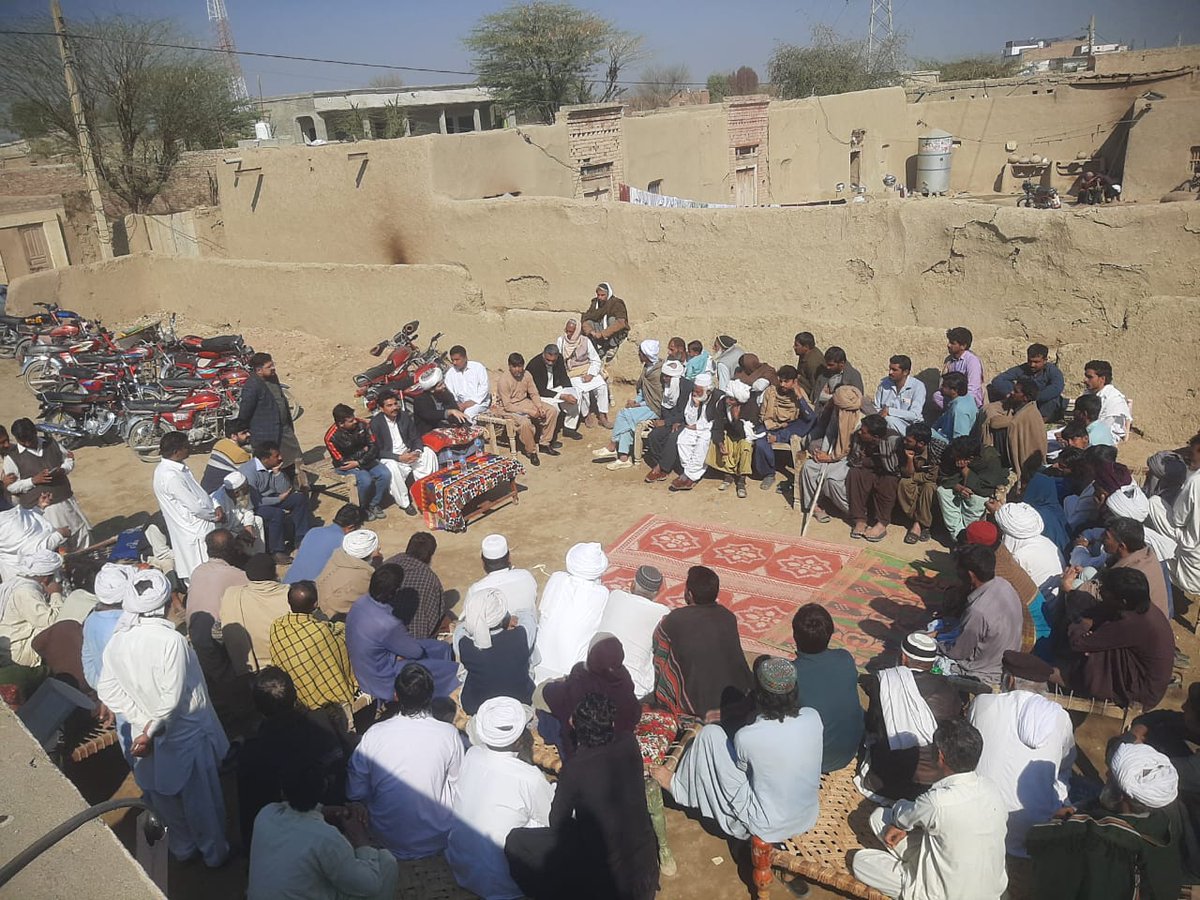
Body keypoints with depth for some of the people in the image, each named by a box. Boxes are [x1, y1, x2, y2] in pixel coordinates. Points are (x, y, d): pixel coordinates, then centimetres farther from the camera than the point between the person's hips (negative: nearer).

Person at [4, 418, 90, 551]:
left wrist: (63, 470, -7)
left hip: (66, 500, 4)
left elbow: (69, 459, 15)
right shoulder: (12, 457, -5)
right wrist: (33, 480, -18)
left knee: (82, 534, 11)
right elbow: (11, 486, -3)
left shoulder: (51, 443, 5)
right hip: (40, 509, -4)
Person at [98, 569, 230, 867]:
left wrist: (141, 719, -3)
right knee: (201, 799, 16)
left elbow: (107, 691, -4)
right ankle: (214, 852, 34)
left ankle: (181, 848, 44)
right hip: (185, 735, -5)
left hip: (145, 733, 5)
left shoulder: (117, 640, -12)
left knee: (165, 798, 25)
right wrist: (152, 731, -16)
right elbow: (173, 698, -28)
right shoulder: (171, 640, -29)